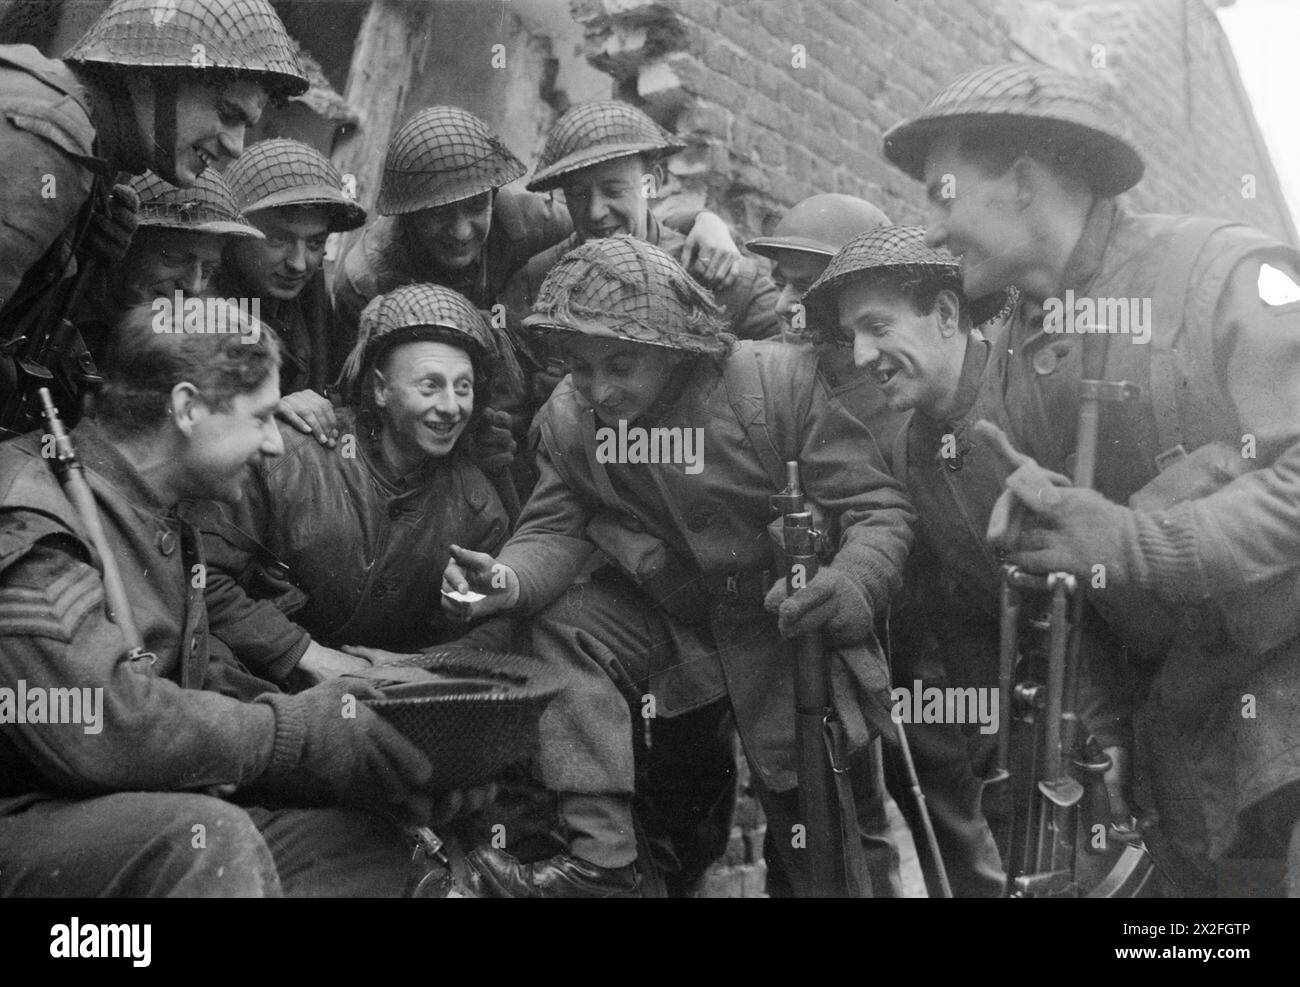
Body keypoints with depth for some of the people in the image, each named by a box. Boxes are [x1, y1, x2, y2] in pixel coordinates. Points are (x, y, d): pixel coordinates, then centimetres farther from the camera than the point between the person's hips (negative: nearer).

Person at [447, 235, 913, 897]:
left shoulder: (780, 382, -24)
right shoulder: (567, 418, -11)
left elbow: (878, 509, -21)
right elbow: (555, 530, -6)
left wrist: (849, 587, -42)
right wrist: (510, 577, -29)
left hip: (793, 630, -3)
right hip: (669, 615, 4)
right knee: (560, 631, -22)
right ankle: (601, 858, -17)